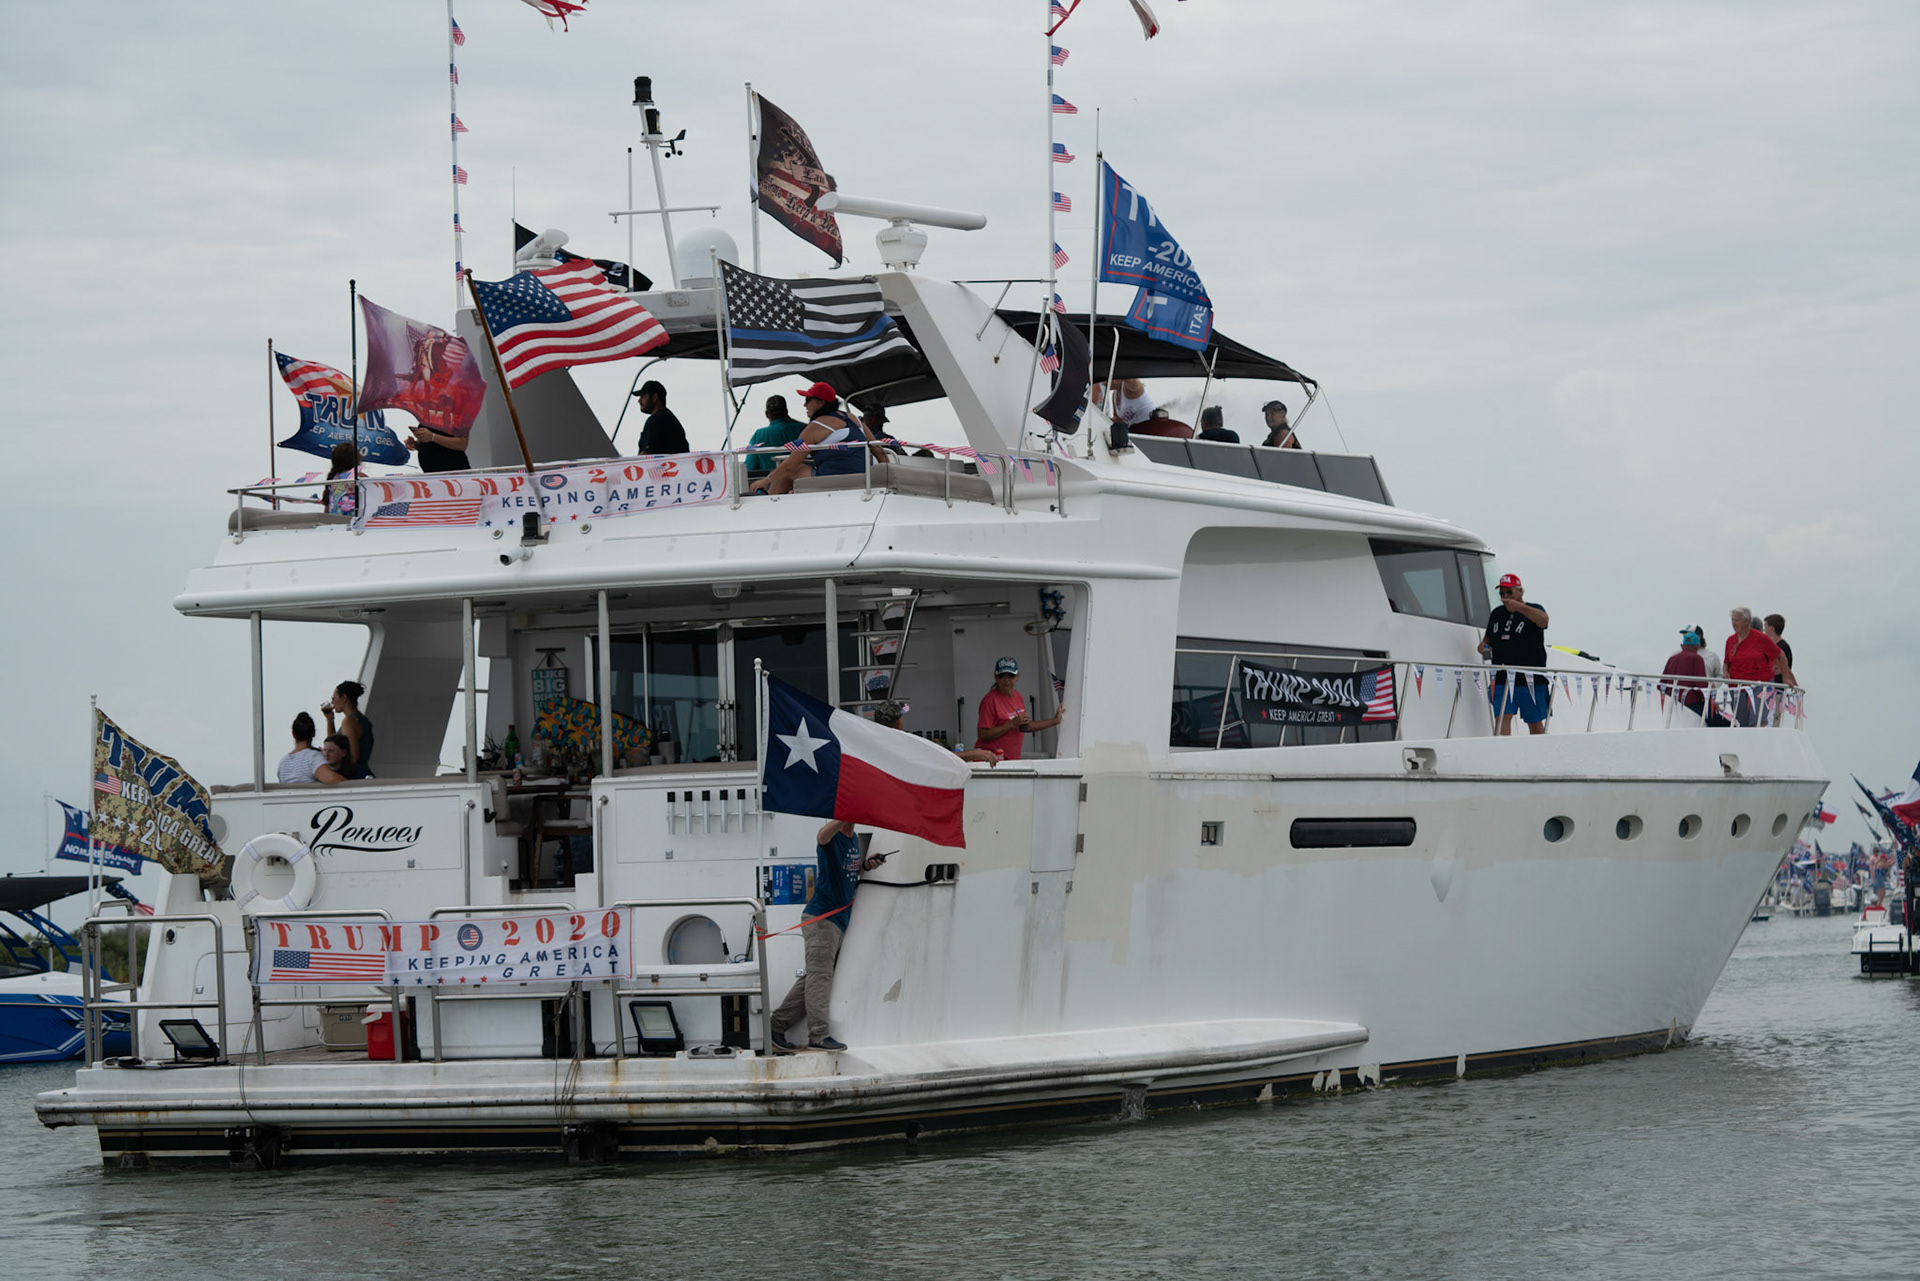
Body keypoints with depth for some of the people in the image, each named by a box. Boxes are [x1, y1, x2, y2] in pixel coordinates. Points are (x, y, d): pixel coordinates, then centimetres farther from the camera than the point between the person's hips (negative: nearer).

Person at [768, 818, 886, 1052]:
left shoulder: (854, 840, 16)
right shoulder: (833, 838, -11)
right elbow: (823, 837, -36)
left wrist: (865, 865, 8)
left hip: (839, 919, 9)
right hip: (820, 918, -9)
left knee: (815, 977, 9)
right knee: (819, 976, -10)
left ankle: (777, 1025, 13)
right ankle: (818, 1036, -12)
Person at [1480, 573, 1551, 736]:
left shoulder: (1532, 610, 0)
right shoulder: (1496, 614, 16)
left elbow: (1543, 619, -24)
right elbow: (1489, 636, 28)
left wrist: (1519, 607, -39)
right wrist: (1484, 644, 3)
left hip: (1531, 680, -3)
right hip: (1502, 679, 3)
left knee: (1535, 723, 4)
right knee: (1502, 717, -13)